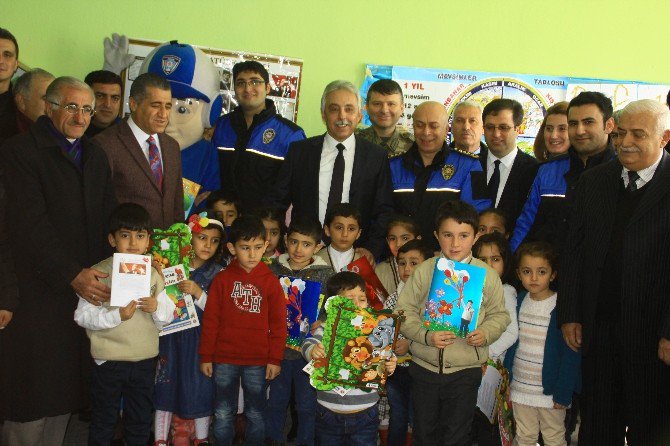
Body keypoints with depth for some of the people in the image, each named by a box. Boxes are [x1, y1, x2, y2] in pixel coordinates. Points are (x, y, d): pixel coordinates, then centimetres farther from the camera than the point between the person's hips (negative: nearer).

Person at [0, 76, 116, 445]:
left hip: (88, 287, 6)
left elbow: (110, 218, 11)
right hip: (38, 290, -6)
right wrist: (72, 275, -22)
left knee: (67, 387, 12)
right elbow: (31, 225, -16)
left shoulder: (95, 156, 15)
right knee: (32, 391, 2)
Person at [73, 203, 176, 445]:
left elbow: (168, 316, 4)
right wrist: (117, 316, -26)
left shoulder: (153, 274, 3)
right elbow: (83, 316, -15)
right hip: (108, 362, -3)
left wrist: (157, 308, -17)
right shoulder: (99, 273, -10)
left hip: (145, 361, 4)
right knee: (103, 421, 13)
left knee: (140, 421, 18)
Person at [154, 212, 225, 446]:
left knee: (200, 389, 6)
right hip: (171, 337, 1)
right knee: (166, 387, 8)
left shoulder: (218, 274, -2)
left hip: (200, 340, -1)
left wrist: (198, 293, -20)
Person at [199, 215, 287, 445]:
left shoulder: (270, 281, -2)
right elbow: (210, 320, 1)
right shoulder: (222, 279, -1)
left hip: (258, 361, 0)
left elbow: (278, 323, 0)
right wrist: (206, 356, 1)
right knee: (223, 414, 11)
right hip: (224, 359, 1)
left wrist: (275, 359, -2)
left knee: (256, 414, 12)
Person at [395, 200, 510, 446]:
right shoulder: (424, 271, -4)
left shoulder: (487, 275, -3)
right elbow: (404, 311, -3)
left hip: (465, 371, 0)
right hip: (424, 367, 1)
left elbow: (499, 315, 4)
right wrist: (425, 335, -18)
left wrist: (486, 333, -15)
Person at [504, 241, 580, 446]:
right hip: (520, 389, 4)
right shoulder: (518, 302, 1)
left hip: (550, 390, -4)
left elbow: (571, 354, -13)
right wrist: (506, 379, 6)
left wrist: (563, 393, -15)